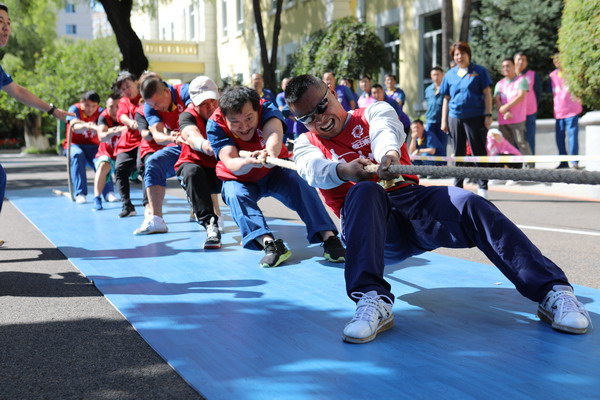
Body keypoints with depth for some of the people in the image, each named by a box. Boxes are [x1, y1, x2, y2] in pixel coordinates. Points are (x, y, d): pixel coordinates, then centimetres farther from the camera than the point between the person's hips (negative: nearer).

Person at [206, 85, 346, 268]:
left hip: (274, 171, 0)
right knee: (235, 195, -32)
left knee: (301, 183, -27)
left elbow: (274, 131, -46)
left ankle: (328, 236, -35)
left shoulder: (266, 108, -24)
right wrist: (250, 162, -59)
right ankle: (269, 243, -46)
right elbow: (231, 164, -35)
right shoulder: (215, 125, -24)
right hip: (240, 179, 0)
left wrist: (271, 152, -70)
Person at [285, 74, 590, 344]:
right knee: (364, 191, -34)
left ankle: (553, 292, -28)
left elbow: (385, 130, -13)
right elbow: (314, 170, -12)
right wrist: (343, 170, -37)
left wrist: (389, 152, -39)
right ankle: (373, 300, -47)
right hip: (367, 223, -1)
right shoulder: (306, 146, 14)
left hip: (410, 198, 1)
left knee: (470, 204, -26)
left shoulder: (373, 112, 14)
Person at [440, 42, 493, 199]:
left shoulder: (479, 71, 3)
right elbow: (446, 99, 15)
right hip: (455, 118, 3)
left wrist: (488, 115, -7)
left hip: (476, 117, -3)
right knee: (458, 154, 9)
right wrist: (444, 121, 10)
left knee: (479, 152, -1)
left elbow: (487, 94, 1)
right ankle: (458, 187, 16)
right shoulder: (450, 75, 13)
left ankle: (482, 187, 5)